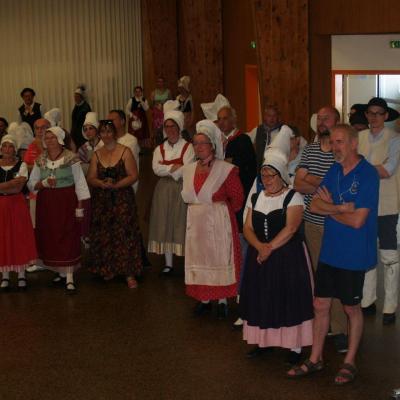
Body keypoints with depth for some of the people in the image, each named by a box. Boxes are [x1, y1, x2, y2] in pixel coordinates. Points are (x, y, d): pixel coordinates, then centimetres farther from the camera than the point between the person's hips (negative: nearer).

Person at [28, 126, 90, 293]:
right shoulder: (40, 161, 7)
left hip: (67, 203, -4)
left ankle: (69, 278, -5)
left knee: (68, 238, -6)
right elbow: (31, 184, 9)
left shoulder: (71, 158, -6)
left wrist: (80, 208, -9)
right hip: (46, 204, 4)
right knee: (50, 238, 6)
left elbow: (80, 184, -5)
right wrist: (44, 183, -12)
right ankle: (61, 272, 22)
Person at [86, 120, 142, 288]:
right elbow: (91, 178, 5)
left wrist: (115, 185, -19)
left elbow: (133, 176, -7)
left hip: (122, 199, -4)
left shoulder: (125, 151, -1)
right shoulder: (96, 154, 11)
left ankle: (129, 274, -1)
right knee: (103, 235, 5)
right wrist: (103, 184, -16)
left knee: (124, 234, -6)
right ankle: (106, 270, 17)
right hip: (101, 201, 4)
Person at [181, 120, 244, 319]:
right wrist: (197, 209, 12)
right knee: (199, 258, 9)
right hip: (196, 223, 5)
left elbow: (237, 197, -9)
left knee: (219, 258, 1)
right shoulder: (189, 169, 7)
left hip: (218, 223, -5)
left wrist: (223, 212, 1)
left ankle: (222, 301, 12)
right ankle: (204, 299, 19)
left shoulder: (226, 170, -13)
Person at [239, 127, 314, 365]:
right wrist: (260, 246, -15)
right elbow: (248, 228, 3)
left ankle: (295, 345, 5)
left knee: (290, 299, -3)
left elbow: (290, 228, -17)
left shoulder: (293, 197, -6)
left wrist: (270, 247, -19)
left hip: (288, 257, -5)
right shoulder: (255, 198, 10)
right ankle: (264, 340, 20)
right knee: (261, 298, 8)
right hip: (260, 258, 5)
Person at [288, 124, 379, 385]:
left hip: (353, 255, -6)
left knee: (352, 308, 9)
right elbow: (315, 205, 0)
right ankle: (315, 359, 25)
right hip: (329, 252, 6)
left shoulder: (368, 175, -17)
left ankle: (350, 363, 25)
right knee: (321, 305, 12)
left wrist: (329, 208, -7)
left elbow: (357, 220, -22)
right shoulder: (334, 170, 5)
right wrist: (339, 208, -18)